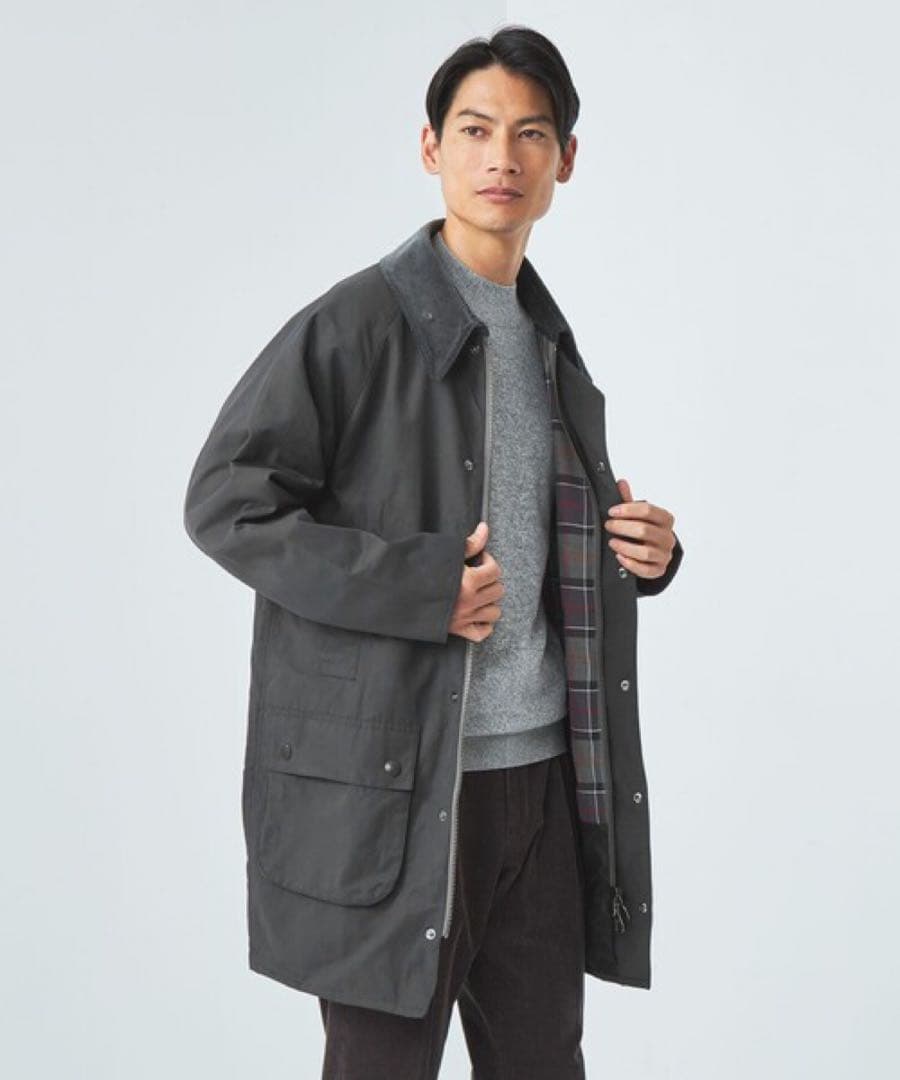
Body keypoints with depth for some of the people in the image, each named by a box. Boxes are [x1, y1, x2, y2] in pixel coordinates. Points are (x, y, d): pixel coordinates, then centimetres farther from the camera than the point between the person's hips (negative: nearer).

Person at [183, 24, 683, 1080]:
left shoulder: (552, 344, 15)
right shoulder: (354, 325, -8)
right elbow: (223, 501, -12)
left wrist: (645, 551, 5)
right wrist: (418, 588, -19)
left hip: (545, 770, 7)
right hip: (392, 784, -6)